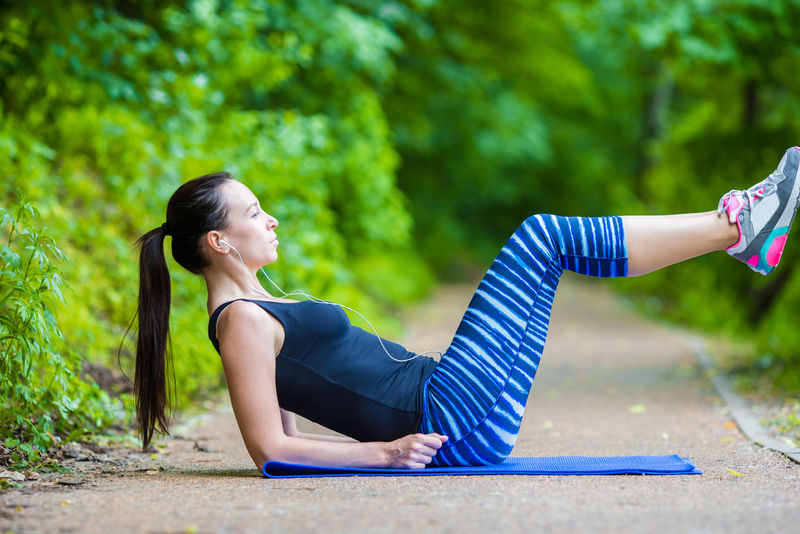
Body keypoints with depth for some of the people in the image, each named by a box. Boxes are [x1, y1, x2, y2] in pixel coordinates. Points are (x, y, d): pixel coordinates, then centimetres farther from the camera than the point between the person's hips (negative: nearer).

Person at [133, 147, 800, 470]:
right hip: (447, 420, -10)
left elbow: (284, 436, 20)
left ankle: (737, 226, 13)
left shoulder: (256, 311, 15)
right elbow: (270, 448, -18)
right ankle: (737, 224, 2)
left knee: (547, 246, 14)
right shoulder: (242, 321, -13)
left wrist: (392, 432, 18)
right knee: (543, 233, -7)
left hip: (434, 414, 10)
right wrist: (387, 450, -18)